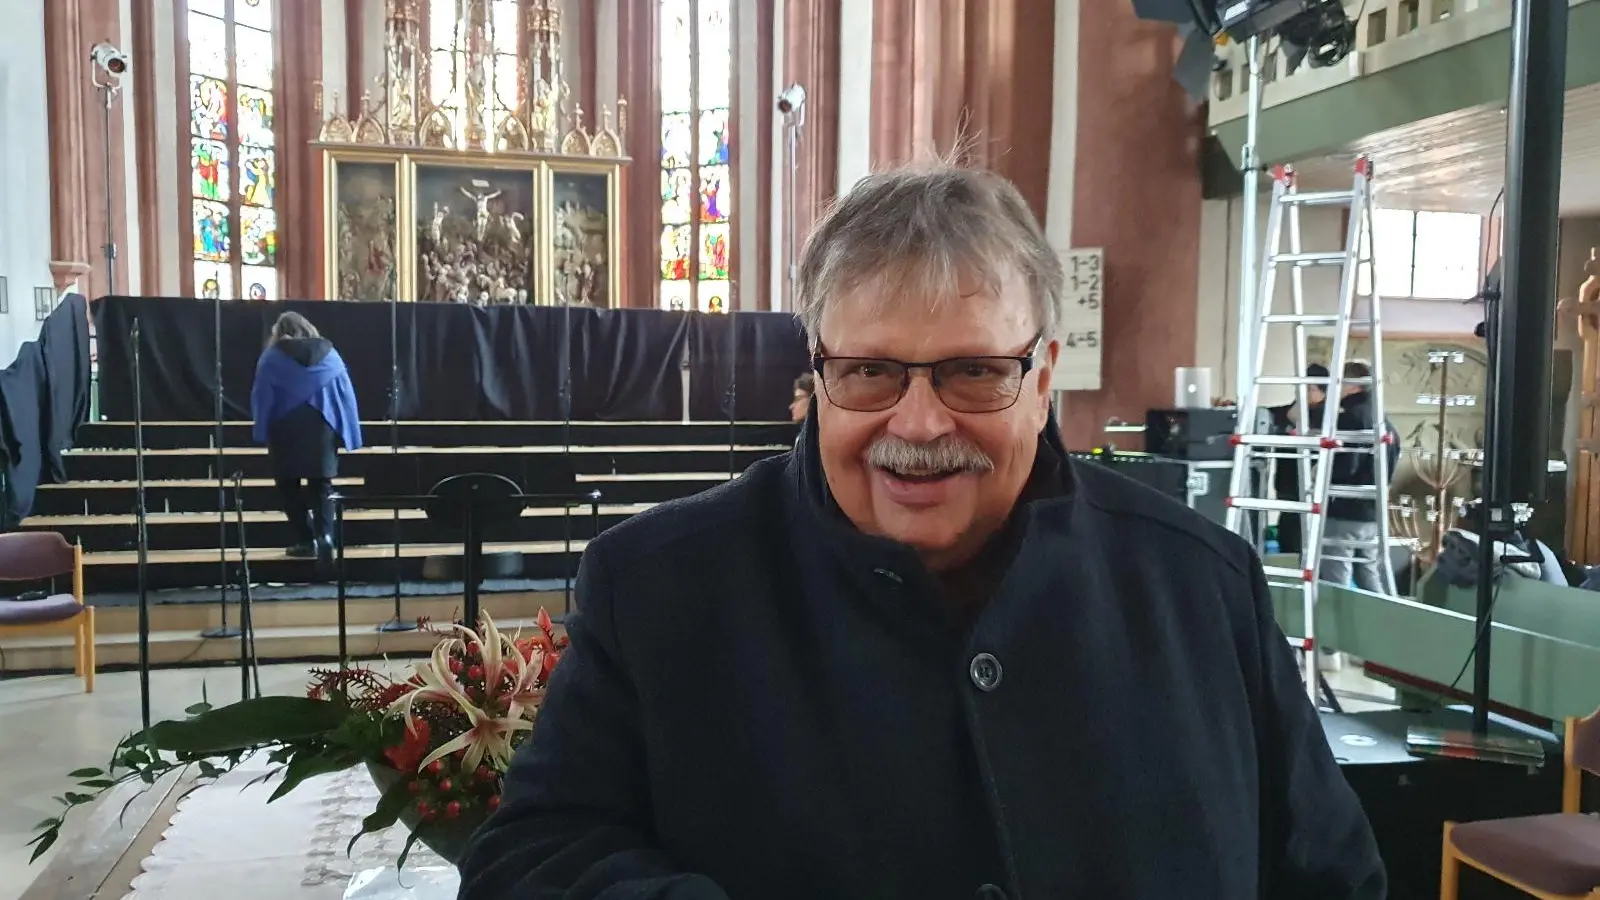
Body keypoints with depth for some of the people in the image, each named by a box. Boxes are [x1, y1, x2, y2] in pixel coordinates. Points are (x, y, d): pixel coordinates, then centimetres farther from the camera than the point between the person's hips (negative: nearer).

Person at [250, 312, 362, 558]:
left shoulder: (272, 357, 3)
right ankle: (325, 535, -14)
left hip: (286, 432, -2)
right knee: (322, 485, 6)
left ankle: (306, 541, 3)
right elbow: (347, 396, 4)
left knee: (290, 485, 9)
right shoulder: (330, 354, 8)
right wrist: (349, 436, 4)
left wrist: (262, 434, -2)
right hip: (323, 431, 2)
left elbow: (260, 398, -4)